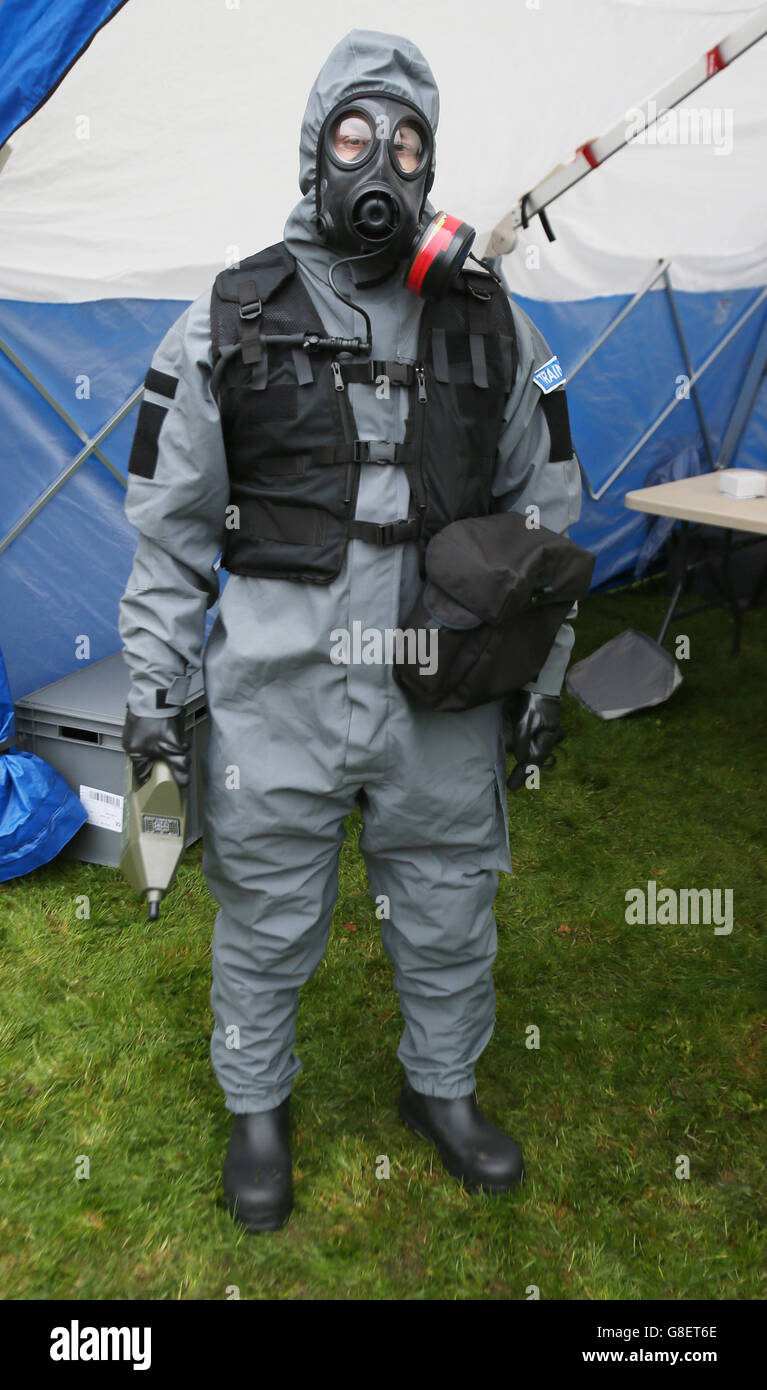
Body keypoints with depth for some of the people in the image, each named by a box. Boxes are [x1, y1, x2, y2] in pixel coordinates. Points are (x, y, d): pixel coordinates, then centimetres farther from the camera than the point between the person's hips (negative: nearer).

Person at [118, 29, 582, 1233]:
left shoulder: (491, 323, 5)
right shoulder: (229, 322, 0)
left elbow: (543, 506, 10)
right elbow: (168, 522, 2)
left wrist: (544, 669, 7)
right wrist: (152, 683, -1)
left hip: (446, 702, 2)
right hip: (277, 695, -1)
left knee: (449, 915, 17)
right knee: (266, 920, 13)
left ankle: (445, 1090, 44)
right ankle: (258, 1107, 41)